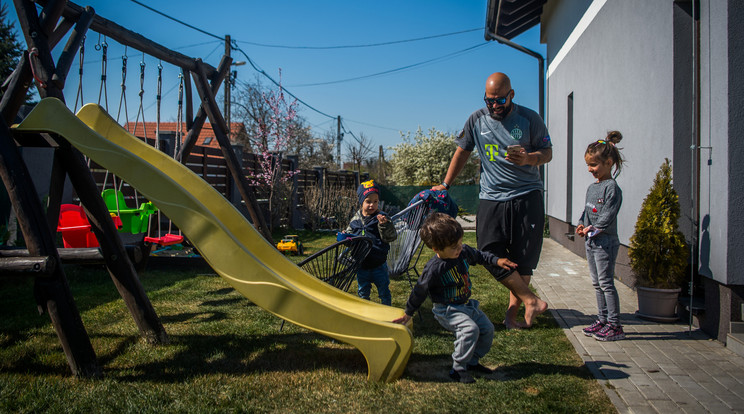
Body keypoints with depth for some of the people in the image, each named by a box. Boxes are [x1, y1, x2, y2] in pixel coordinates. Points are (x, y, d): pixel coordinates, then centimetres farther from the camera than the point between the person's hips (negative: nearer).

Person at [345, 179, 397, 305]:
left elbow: (391, 237, -15)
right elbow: (349, 234, 14)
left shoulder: (381, 217, -9)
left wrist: (384, 224, -31)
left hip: (379, 265, -3)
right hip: (361, 265, 3)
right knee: (363, 292, 19)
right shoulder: (355, 220, 0)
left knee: (384, 291, 13)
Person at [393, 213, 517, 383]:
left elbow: (478, 256, 16)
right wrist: (408, 313, -4)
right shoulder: (433, 269, -27)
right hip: (447, 310, -8)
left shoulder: (464, 251, -10)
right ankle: (458, 369, -13)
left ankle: (473, 361, 27)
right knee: (470, 329, -28)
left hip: (466, 304, 8)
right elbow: (419, 292, -14)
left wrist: (497, 260, 8)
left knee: (487, 328, 9)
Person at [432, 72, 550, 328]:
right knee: (490, 254, -10)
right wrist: (445, 185, 17)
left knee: (523, 259, 1)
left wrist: (528, 159, -18)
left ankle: (512, 311, 15)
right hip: (491, 198, 2)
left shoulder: (529, 119, -2)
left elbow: (547, 152, 4)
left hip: (527, 196, -2)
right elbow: (462, 152, 14)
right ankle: (531, 301, 2)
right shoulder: (477, 120, 4)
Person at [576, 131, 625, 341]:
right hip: (591, 241, 9)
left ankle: (615, 325, 4)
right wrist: (581, 225, 2)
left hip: (605, 241, -9)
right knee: (597, 283, 14)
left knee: (606, 283, -4)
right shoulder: (591, 187, 13)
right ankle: (602, 320, 25)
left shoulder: (612, 188, -14)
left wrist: (591, 228, -15)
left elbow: (608, 216, -19)